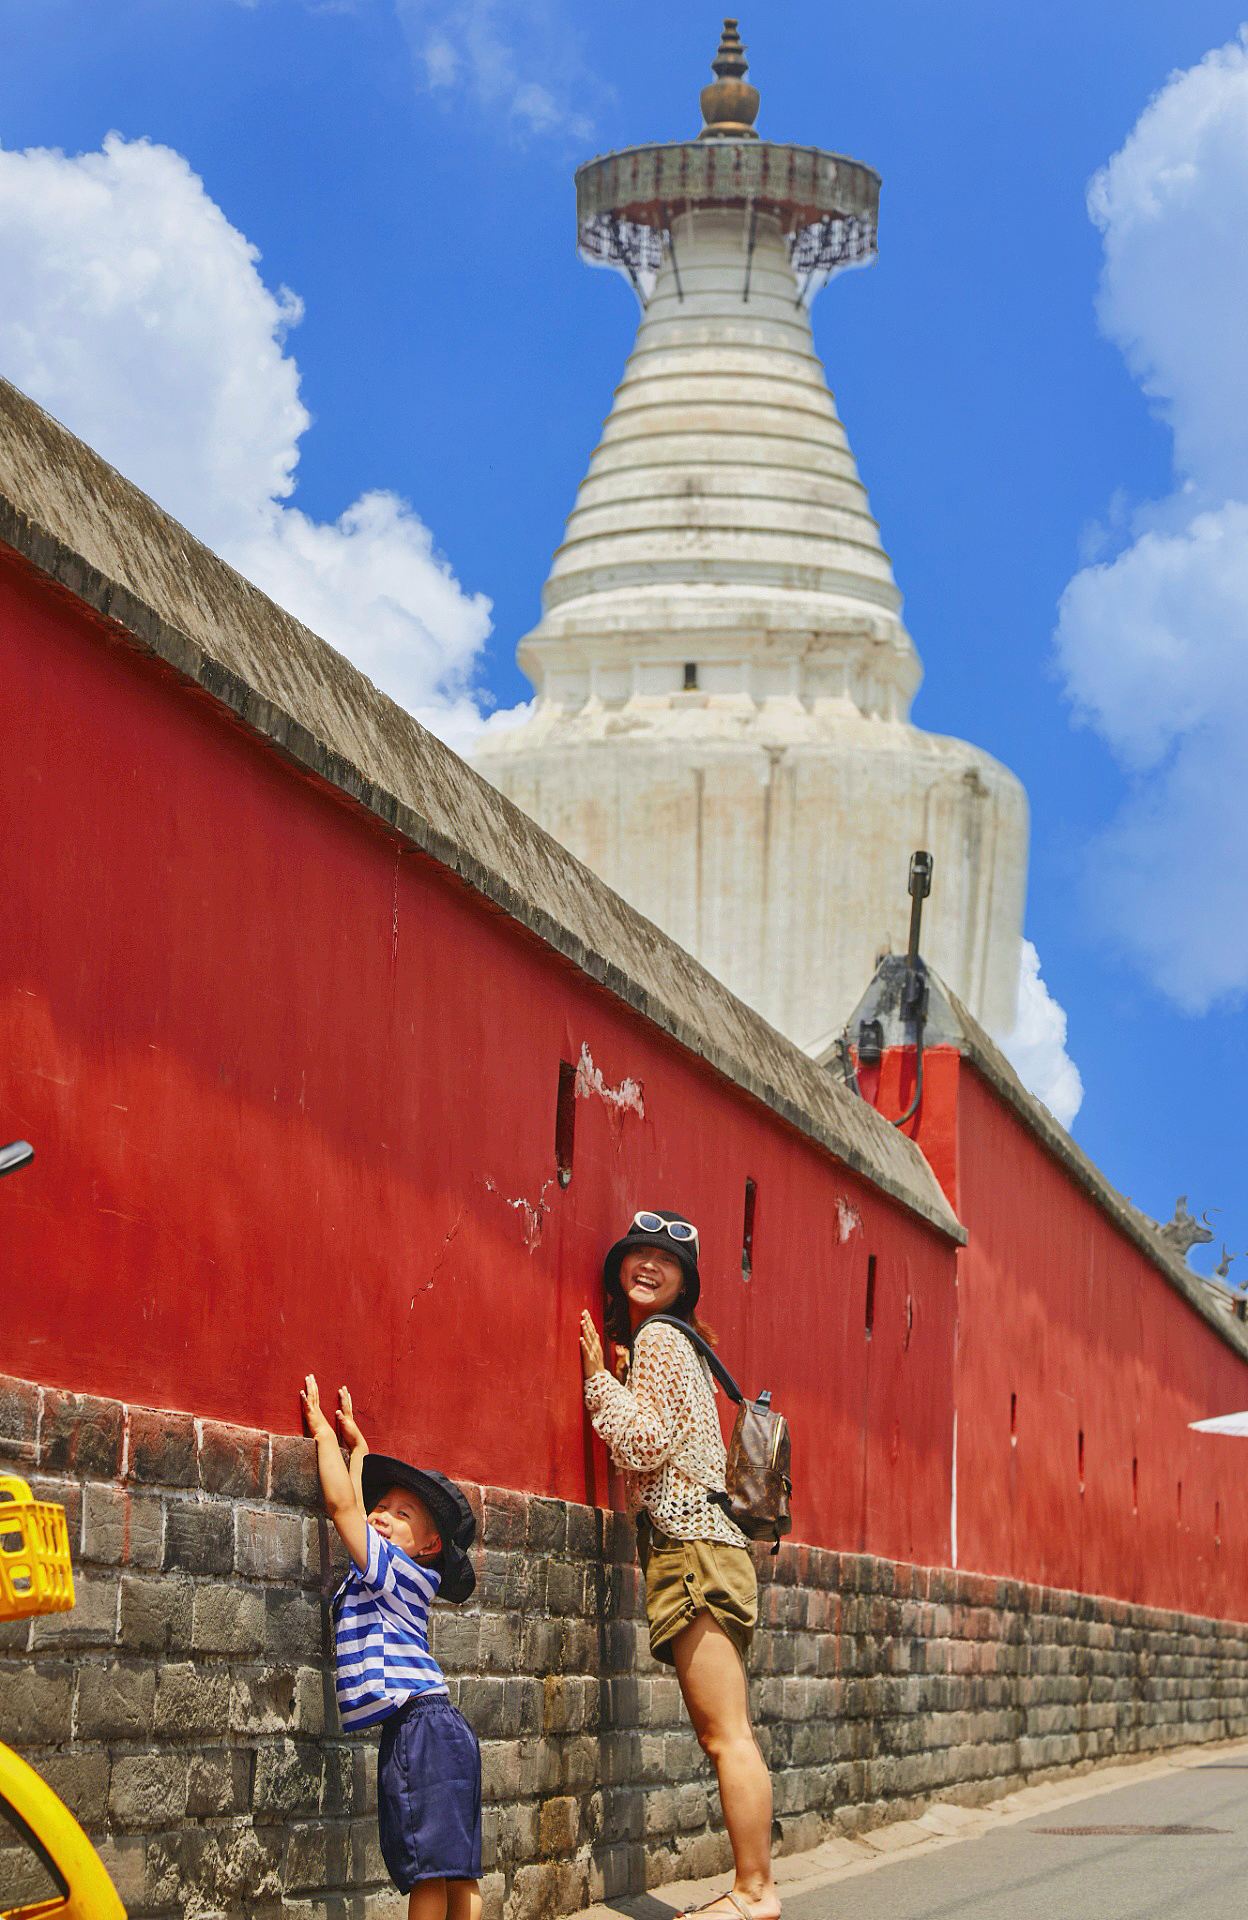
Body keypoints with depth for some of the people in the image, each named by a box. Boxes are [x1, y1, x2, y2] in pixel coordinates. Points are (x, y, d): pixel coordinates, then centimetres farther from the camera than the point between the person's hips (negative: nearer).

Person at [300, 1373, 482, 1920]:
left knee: (430, 1869, -13)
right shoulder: (389, 1577, 20)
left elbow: (341, 1504, -8)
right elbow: (355, 1506, 34)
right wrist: (356, 1444, 40)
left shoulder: (399, 1571, -4)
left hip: (422, 1725, -10)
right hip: (418, 1729, 10)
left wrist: (324, 1433, 2)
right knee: (456, 1872, 6)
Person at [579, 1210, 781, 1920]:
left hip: (691, 1545, -10)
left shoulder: (656, 1339, -5)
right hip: (708, 1546, 10)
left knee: (727, 1735, -12)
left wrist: (598, 1373, -5)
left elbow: (645, 1442, -13)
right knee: (728, 1735, 8)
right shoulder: (678, 1343, 23)